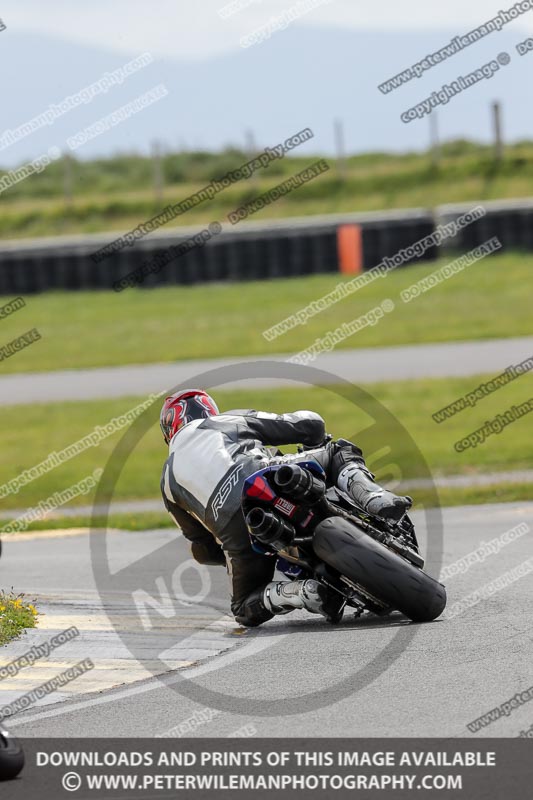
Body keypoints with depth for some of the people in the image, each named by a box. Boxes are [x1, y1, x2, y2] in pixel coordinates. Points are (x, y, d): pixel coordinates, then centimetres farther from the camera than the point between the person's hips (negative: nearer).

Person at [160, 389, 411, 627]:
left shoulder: (169, 481, 33)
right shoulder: (229, 422, 30)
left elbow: (204, 549, 33)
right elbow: (310, 425, 26)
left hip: (235, 528, 1)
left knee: (247, 609, 20)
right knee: (341, 452, 24)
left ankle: (306, 592, -11)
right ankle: (373, 498, -8)